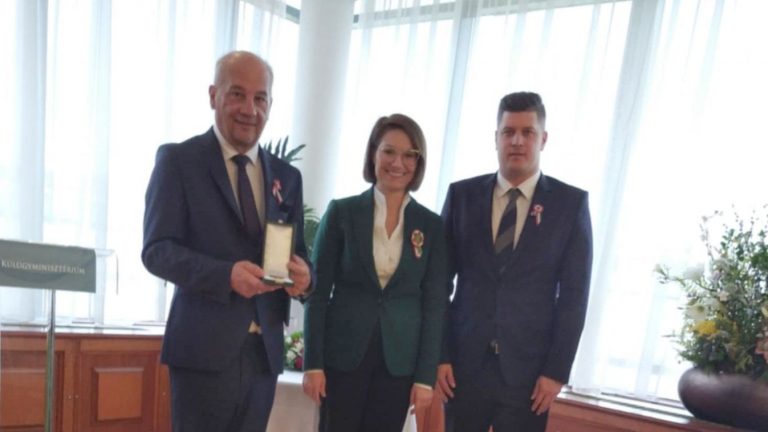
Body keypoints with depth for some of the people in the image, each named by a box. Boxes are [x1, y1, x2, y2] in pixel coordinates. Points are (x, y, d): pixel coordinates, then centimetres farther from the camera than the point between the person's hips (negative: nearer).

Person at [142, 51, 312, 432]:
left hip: (264, 351, 5)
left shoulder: (287, 176, 11)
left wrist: (302, 275, -11)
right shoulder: (178, 159, -3)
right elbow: (156, 249, -9)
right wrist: (225, 274, -25)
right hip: (204, 348, -4)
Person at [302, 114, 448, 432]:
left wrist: (426, 375, -1)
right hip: (342, 355, -1)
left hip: (399, 361, 2)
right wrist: (313, 362, -6)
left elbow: (434, 304, 1)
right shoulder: (341, 212, -3)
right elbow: (318, 291, -3)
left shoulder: (431, 225, 1)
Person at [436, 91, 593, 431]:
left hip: (528, 368, -1)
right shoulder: (462, 195, 2)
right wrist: (439, 354, -2)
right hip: (464, 361, 1)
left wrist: (557, 370, -5)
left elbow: (574, 294, -1)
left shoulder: (571, 203, 0)